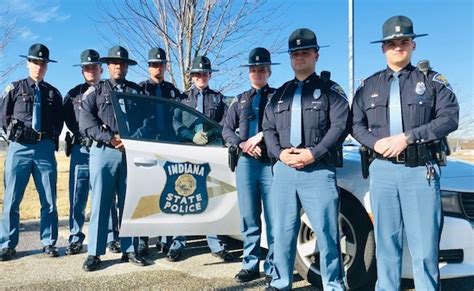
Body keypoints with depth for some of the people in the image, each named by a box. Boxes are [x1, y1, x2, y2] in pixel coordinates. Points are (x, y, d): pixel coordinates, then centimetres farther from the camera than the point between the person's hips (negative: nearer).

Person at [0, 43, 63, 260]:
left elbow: (59, 121, 15)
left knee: (49, 200, 3)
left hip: (45, 149, 2)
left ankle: (49, 242, 13)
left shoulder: (53, 93, 13)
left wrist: (51, 137, 1)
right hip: (19, 148, -1)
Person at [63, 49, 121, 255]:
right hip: (81, 149, 2)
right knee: (77, 198, 2)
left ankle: (112, 238, 8)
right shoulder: (73, 94, 16)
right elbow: (69, 120, 7)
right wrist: (84, 135, -7)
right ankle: (75, 239, 10)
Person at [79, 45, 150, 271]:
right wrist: (110, 139, -13)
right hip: (104, 151, -2)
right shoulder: (96, 90, 9)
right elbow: (86, 121, -3)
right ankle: (94, 253, 7)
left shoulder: (137, 91, 15)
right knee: (100, 202, -1)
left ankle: (130, 250, 13)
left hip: (131, 151, 2)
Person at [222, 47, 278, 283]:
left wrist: (260, 136, -14)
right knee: (249, 218, 8)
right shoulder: (240, 100, 19)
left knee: (274, 219, -3)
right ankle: (250, 266, 18)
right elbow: (227, 130, 13)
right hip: (246, 163, 4)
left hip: (271, 163, -3)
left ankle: (272, 269, 7)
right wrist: (242, 145, -5)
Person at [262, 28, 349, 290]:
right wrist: (280, 153, -5)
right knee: (283, 231, 9)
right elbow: (268, 128, 14)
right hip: (284, 169, 4)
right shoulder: (280, 93, 19)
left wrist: (313, 153, -16)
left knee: (326, 231, -4)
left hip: (319, 170, -4)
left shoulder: (330, 90, 6)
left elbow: (340, 126, -6)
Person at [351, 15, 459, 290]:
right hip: (383, 171, 2)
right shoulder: (369, 86, 15)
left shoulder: (432, 80, 8)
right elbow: (356, 124, 11)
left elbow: (450, 117, -4)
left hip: (422, 171, -2)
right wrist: (375, 142, -10)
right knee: (386, 243, 9)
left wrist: (408, 137, -15)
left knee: (425, 245, -2)